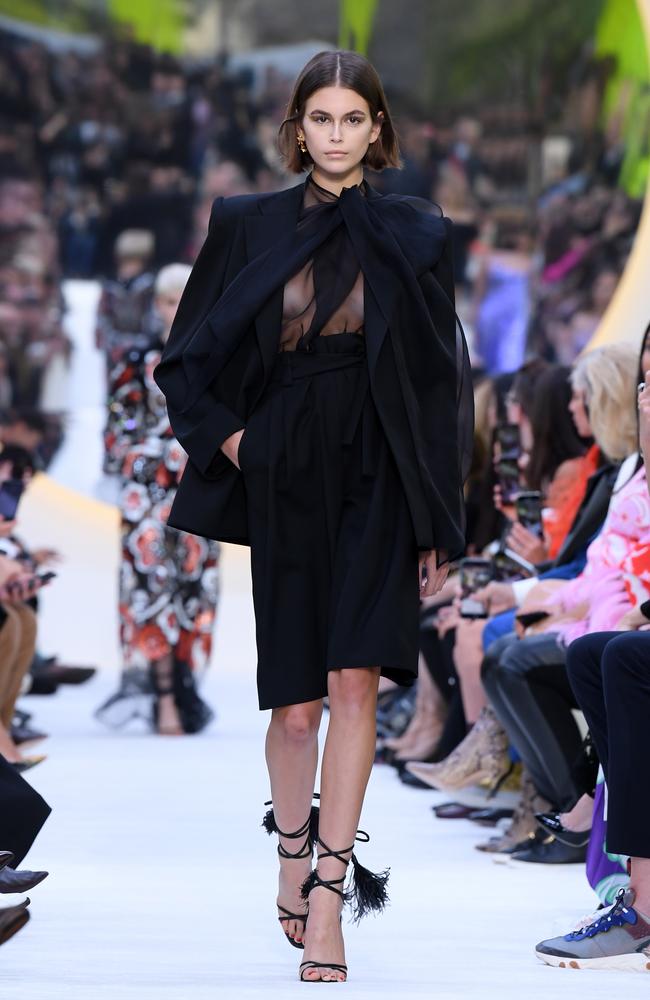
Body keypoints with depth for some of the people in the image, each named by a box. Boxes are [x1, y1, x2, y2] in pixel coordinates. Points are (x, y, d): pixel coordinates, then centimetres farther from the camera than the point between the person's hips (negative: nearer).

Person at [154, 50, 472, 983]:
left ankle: (327, 895, -13)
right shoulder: (248, 225, 4)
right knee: (296, 702, 4)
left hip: (378, 484, -1)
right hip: (285, 482, 1)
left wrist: (440, 521, 1)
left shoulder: (415, 235, 3)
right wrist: (231, 439, -4)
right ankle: (295, 859, 27)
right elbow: (188, 358, 11)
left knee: (353, 683, -14)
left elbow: (443, 380, 4)